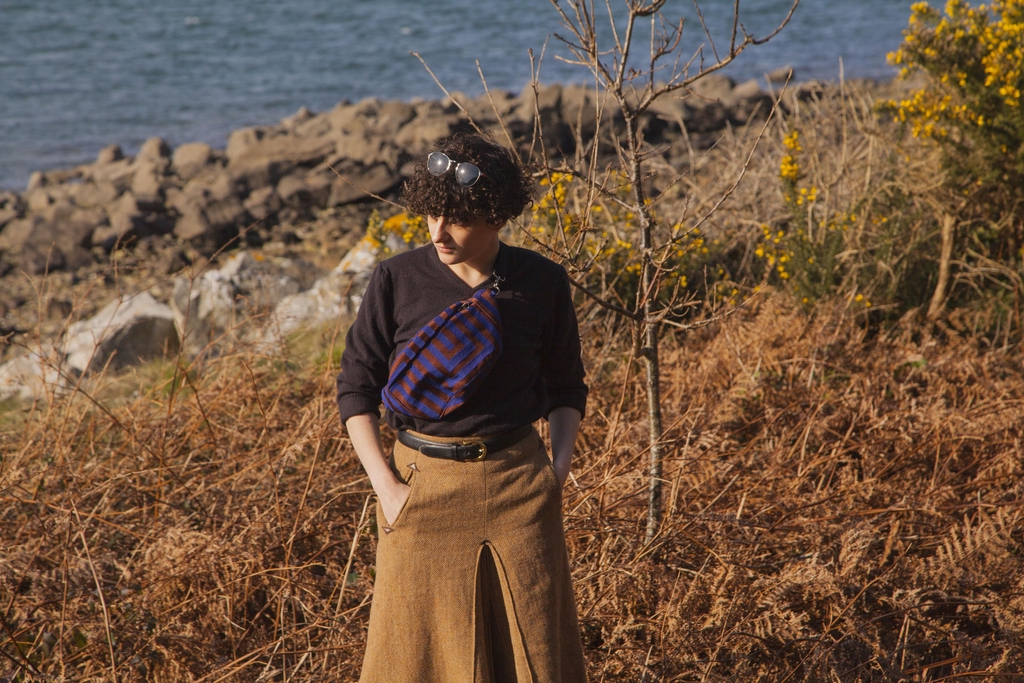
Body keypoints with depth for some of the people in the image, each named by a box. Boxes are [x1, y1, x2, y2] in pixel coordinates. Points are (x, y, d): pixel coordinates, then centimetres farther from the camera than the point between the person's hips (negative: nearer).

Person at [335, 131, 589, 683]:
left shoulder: (543, 283, 0)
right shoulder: (397, 279, -4)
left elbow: (566, 386, 13)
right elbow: (356, 389, 0)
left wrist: (560, 465, -2)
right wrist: (386, 487, -9)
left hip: (518, 484, 1)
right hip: (424, 487, -1)